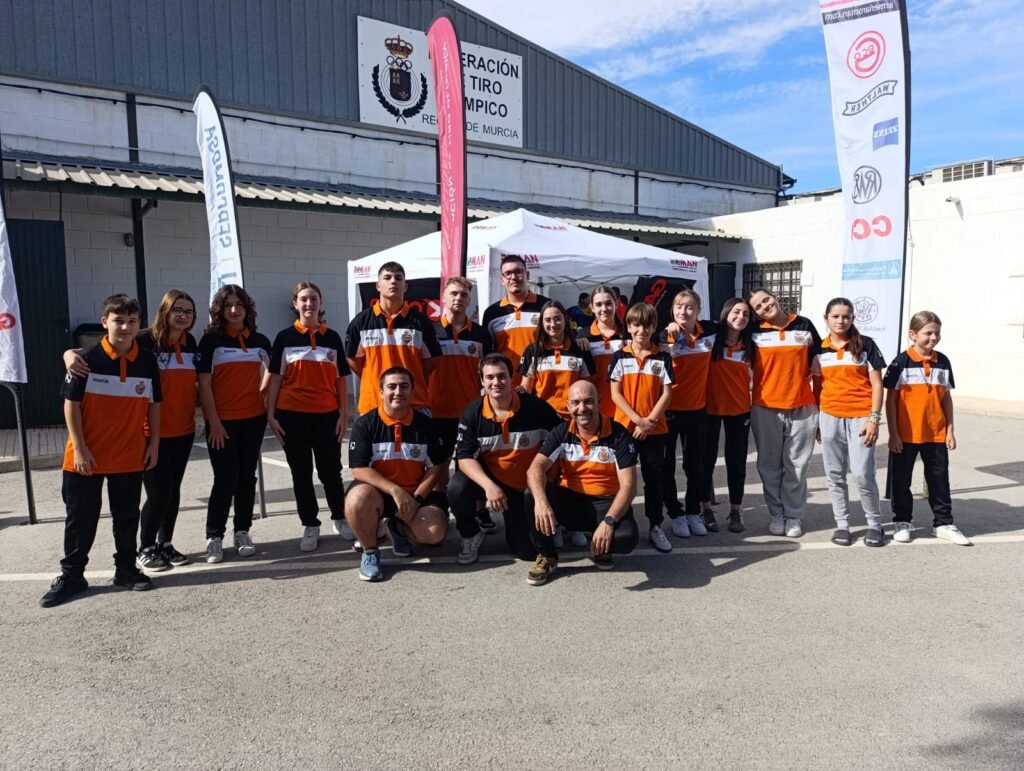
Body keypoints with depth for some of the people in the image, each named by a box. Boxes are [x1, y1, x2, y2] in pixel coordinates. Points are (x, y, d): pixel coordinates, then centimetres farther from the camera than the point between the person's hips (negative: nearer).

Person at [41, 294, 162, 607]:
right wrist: (79, 448, -11)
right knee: (80, 518, 8)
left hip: (130, 457, 2)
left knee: (127, 516, 13)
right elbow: (71, 404, -8)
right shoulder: (88, 359, -10)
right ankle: (71, 576, 21)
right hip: (87, 456, -2)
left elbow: (154, 404, 7)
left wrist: (154, 443, 4)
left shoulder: (148, 361, -1)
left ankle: (126, 569, 27)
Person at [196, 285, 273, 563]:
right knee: (225, 479, -3)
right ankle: (214, 537, 9)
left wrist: (269, 407, 3)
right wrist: (214, 422, -11)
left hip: (253, 418, 4)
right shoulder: (211, 340, -2)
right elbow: (204, 384, -6)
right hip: (222, 421, -3)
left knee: (247, 477, 8)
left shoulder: (259, 340, 8)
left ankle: (243, 532, 19)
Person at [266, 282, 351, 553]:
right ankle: (310, 526, 19)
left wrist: (344, 414, 2)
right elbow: (275, 378, 3)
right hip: (292, 415, 0)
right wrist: (271, 414, -3)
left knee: (330, 471, 5)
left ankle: (340, 518, 25)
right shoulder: (285, 337, 3)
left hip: (326, 415, 1)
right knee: (301, 473, 7)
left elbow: (340, 379, 8)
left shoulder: (332, 337, 7)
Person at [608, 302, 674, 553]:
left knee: (654, 477, 7)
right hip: (624, 426, 0)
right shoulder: (620, 356, 0)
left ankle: (655, 526, 17)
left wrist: (649, 421, -12)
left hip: (655, 429, 0)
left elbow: (666, 393, -1)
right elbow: (615, 393, -4)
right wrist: (638, 419, -12)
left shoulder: (662, 358, 2)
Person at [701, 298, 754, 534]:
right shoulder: (710, 339, -6)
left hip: (740, 410, 3)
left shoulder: (749, 345, 5)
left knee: (736, 461, 8)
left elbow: (752, 375, 13)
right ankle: (705, 507, 19)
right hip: (710, 408, -3)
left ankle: (735, 510, 19)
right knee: (707, 459, 7)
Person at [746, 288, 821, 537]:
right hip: (765, 409, 0)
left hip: (802, 408, 0)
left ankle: (794, 516, 17)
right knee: (770, 466, 7)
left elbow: (818, 358, 14)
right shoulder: (755, 332, 1)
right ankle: (776, 514, 20)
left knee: (796, 466, 6)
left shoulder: (804, 325, 3)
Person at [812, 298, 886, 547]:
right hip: (830, 417, 3)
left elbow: (876, 384, -1)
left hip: (860, 417, -3)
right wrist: (816, 421, 9)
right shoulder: (819, 349, 8)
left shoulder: (865, 345, 1)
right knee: (835, 474, 6)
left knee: (862, 474, -7)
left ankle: (874, 523, 14)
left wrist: (874, 418, -8)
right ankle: (842, 524, 18)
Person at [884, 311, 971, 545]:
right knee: (901, 480, 8)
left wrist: (950, 430, 6)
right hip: (905, 435, -3)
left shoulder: (943, 362, 4)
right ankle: (902, 522, 23)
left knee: (939, 479, 11)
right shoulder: (902, 362, -8)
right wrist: (893, 434, -10)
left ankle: (943, 523, 24)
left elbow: (946, 398, 10)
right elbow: (890, 399, -7)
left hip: (936, 434, 3)